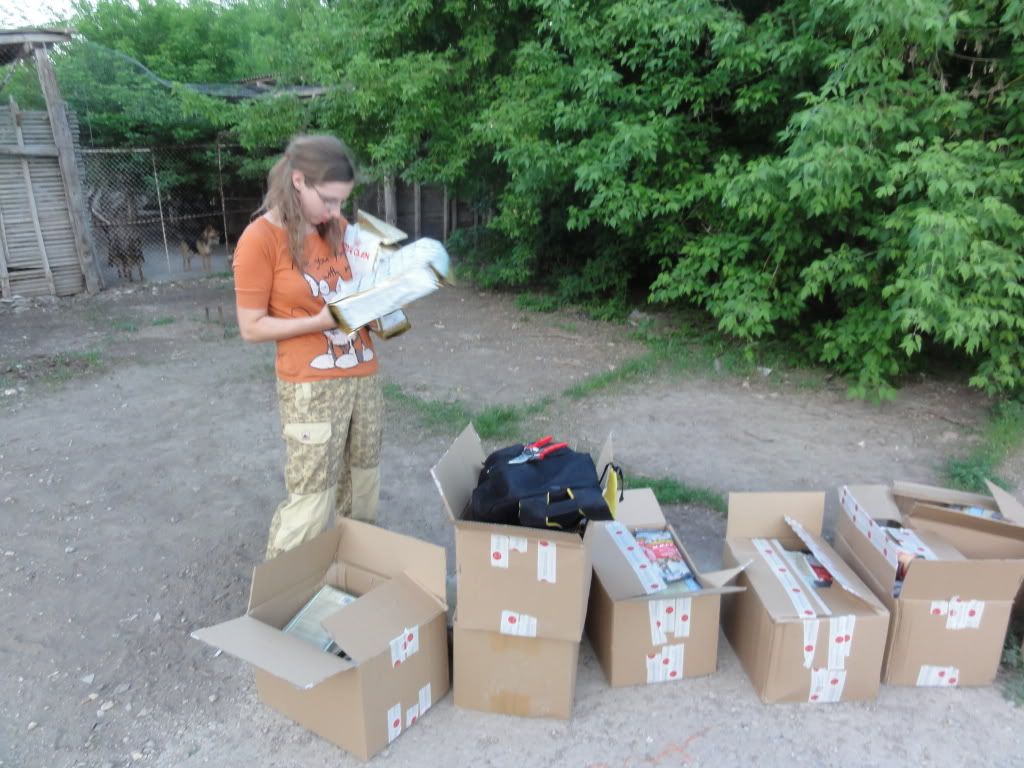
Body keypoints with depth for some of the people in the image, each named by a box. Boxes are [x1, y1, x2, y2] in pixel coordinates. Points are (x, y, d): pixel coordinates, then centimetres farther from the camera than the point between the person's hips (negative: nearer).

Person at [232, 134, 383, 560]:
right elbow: (251, 327, -9)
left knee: (362, 489, 14)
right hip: (311, 386, -6)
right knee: (312, 501, -3)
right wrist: (320, 322, -20)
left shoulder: (337, 227, 7)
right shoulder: (260, 238, -10)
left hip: (363, 374, 6)